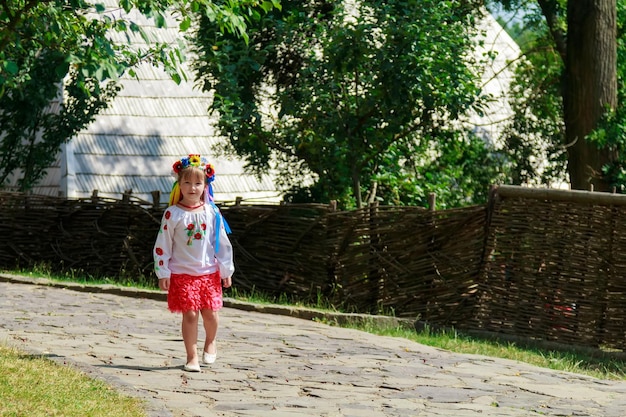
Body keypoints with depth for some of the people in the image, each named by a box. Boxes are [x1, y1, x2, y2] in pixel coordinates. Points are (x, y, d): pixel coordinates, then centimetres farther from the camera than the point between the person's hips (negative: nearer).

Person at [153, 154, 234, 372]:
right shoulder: (173, 214, -6)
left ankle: (210, 342, 34)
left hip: (209, 272, 2)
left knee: (210, 312, 5)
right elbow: (162, 245, -4)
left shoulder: (211, 212, 0)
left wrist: (226, 270, 5)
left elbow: (222, 243, 5)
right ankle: (192, 356, 7)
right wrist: (163, 273, -6)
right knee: (190, 314, -3)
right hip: (182, 274, -2)